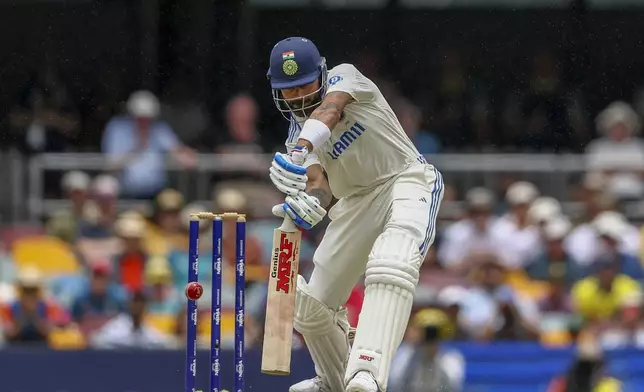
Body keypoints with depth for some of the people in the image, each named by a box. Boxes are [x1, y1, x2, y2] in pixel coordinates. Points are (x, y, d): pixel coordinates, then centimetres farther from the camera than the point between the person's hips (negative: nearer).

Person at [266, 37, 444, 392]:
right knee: (312, 304, 7)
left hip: (407, 180, -7)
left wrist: (300, 149, -52)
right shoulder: (297, 133, 4)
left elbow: (329, 111, -33)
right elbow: (318, 183, -12)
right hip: (358, 201, 7)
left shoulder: (344, 77, -9)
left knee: (390, 266, -36)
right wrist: (311, 201, -38)